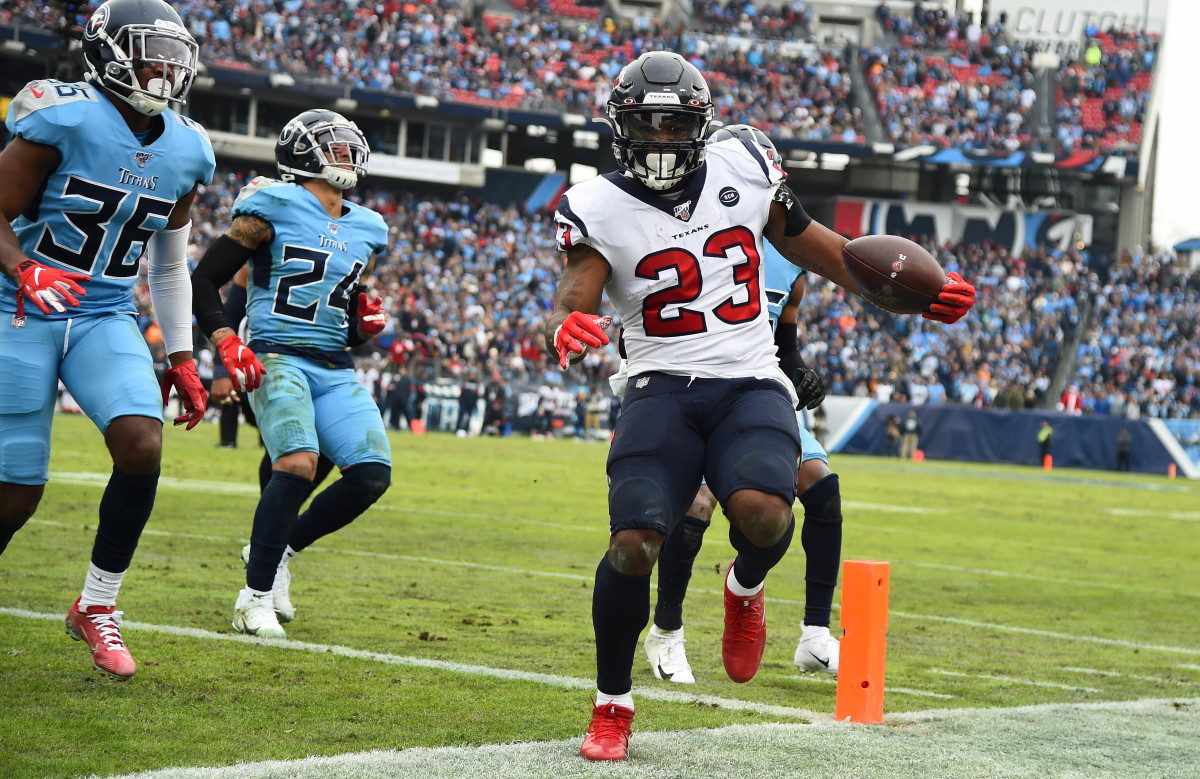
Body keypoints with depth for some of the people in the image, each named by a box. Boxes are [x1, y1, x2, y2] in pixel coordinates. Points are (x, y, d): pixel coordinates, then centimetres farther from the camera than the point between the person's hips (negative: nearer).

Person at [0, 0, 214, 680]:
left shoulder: (184, 152, 4)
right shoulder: (63, 120, -14)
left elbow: (170, 267, 16)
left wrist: (181, 358, 15)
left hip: (107, 320, 4)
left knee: (143, 443, -21)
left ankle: (97, 607, -3)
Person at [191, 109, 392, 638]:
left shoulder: (366, 231, 17)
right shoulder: (273, 209, -3)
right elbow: (204, 280, -3)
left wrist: (365, 324, 3)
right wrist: (228, 343, -15)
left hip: (334, 369, 7)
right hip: (277, 357, -7)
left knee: (372, 474, -10)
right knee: (298, 463, -27)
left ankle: (280, 549, 14)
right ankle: (255, 598, -13)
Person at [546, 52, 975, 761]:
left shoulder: (742, 170, 8)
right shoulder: (600, 210, 0)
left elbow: (813, 246, 21)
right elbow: (572, 301, -13)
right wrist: (566, 330, -38)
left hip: (751, 385, 1)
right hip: (663, 388, -1)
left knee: (761, 510, -30)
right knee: (633, 543, -20)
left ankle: (746, 589, 9)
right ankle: (613, 708, 4)